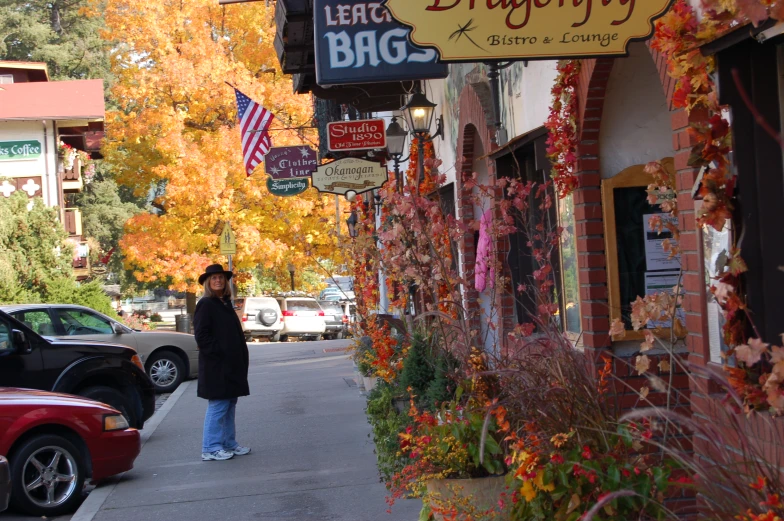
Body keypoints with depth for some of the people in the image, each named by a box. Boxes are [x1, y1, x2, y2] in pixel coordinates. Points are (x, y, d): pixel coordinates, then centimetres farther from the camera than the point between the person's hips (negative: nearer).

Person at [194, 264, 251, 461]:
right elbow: (201, 335, -15)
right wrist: (217, 353, -18)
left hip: (231, 364, 9)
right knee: (218, 406, -7)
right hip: (216, 366, -9)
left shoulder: (225, 304, 16)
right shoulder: (205, 305, -8)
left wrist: (240, 359, 13)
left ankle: (229, 444, 21)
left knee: (230, 404, 13)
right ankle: (210, 449, -2)